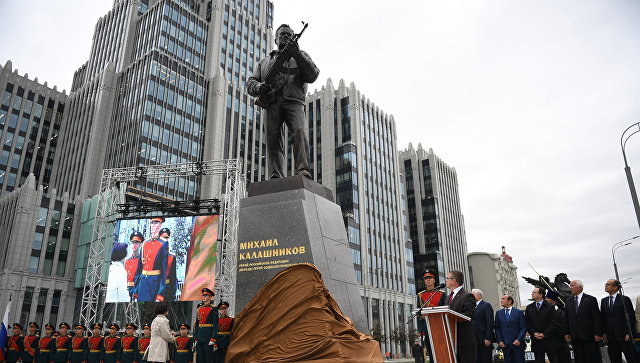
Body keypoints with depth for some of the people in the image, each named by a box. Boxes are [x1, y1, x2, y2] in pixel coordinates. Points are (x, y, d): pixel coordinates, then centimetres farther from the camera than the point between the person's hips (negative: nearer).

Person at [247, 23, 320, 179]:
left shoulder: (301, 56, 26)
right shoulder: (265, 61, 32)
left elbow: (312, 76, 6)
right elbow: (250, 82, 22)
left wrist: (297, 55, -7)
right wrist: (258, 87, -4)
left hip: (293, 103, -2)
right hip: (271, 103, 2)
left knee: (300, 132, -26)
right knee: (273, 139, -11)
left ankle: (303, 171, -35)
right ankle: (276, 177, -14)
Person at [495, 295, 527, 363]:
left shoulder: (519, 312, 1)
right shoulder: (498, 313, 9)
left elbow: (524, 327, -2)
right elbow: (497, 328, 8)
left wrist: (519, 340, -13)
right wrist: (499, 341, -3)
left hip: (517, 343, -2)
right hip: (504, 344, 2)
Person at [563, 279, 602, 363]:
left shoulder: (591, 299, -2)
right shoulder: (568, 301, 10)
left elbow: (597, 317, -4)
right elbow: (566, 318, 11)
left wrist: (598, 333, -9)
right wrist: (566, 333, 6)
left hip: (589, 335, -4)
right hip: (574, 336, 4)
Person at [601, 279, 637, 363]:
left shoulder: (625, 299, -4)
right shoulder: (603, 301, 10)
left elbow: (631, 318, -6)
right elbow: (603, 318, 12)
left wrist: (629, 334, -12)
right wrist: (604, 333, 6)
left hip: (624, 336, -4)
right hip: (611, 336, 5)